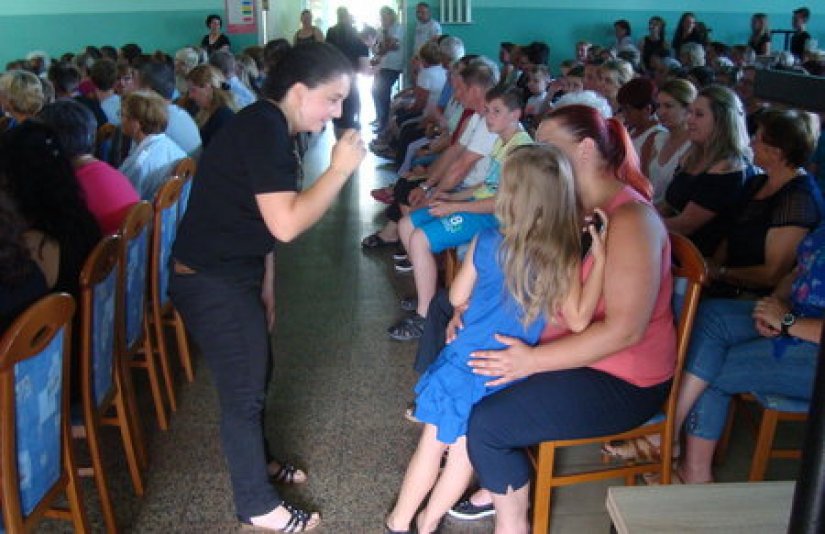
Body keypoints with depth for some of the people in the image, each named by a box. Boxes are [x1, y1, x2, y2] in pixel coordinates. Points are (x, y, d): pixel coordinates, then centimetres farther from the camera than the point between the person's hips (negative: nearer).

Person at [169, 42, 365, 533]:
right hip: (211, 281, -10)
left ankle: (257, 463, 42)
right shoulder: (263, 129, -21)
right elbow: (286, 224, -28)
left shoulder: (269, 128, 10)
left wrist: (266, 286, 17)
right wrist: (341, 168, -20)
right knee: (245, 389, 2)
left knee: (257, 371, 21)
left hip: (233, 274, 10)